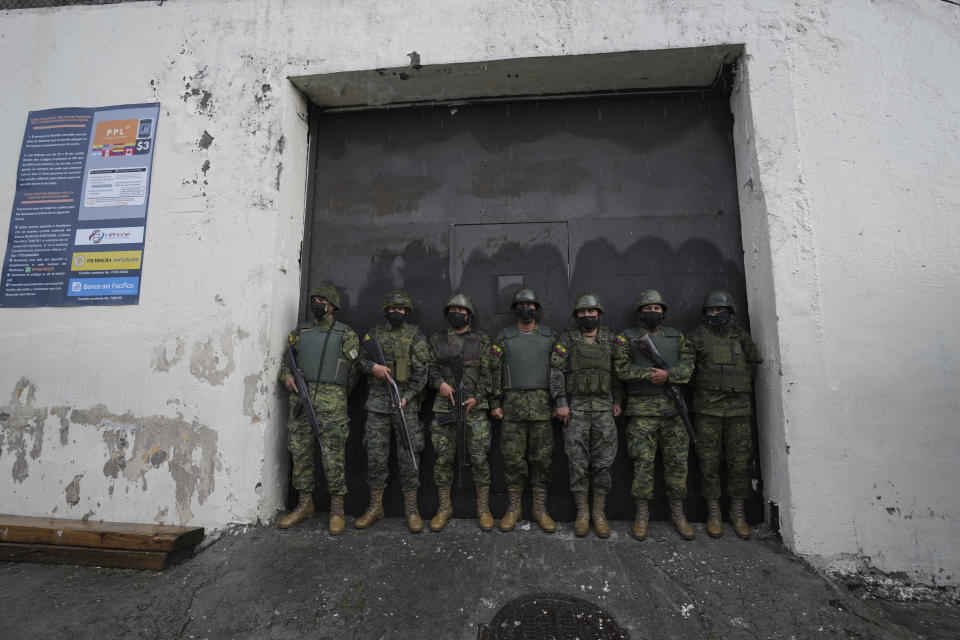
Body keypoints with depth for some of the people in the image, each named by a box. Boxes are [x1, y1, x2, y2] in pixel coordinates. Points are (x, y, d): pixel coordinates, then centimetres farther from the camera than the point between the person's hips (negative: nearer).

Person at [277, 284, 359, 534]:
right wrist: (286, 375, 2)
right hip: (301, 400, 5)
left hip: (331, 403, -4)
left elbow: (357, 367, 4)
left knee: (332, 456, -4)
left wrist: (337, 395, 2)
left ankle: (337, 509, 9)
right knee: (300, 453, 9)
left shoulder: (346, 334, 2)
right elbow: (284, 357, 23)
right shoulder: (299, 332, 14)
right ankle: (305, 504, 25)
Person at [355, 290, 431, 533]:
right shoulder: (374, 333, 11)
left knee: (409, 454, 2)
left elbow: (422, 370, -5)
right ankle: (375, 506, 21)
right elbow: (360, 360, 11)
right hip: (378, 400, 3)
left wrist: (407, 396, -15)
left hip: (406, 400, -2)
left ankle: (411, 508, 14)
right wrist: (374, 367, -11)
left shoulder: (415, 335, 1)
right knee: (375, 453, 6)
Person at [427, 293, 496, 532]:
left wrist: (477, 397, -10)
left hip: (475, 405, -1)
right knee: (443, 458, 6)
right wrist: (440, 383, -9)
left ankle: (483, 508, 17)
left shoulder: (481, 340, 5)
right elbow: (430, 368, 10)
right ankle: (445, 507, 22)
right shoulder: (436, 340, 10)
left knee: (479, 457, 2)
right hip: (444, 405, 2)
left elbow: (487, 373, 1)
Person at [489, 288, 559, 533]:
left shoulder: (550, 336, 7)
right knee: (513, 458, 4)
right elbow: (495, 371, 3)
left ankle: (540, 509, 20)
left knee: (541, 458, 6)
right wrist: (495, 403, -2)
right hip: (513, 405, 0)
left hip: (542, 405, 1)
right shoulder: (503, 337, 5)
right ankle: (513, 509, 20)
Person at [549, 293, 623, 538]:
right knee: (578, 462, 3)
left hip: (603, 408, 2)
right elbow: (556, 371, -5)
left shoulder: (610, 339, 10)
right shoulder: (567, 339, 1)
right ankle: (582, 512, 16)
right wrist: (561, 403, -11)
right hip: (575, 408, -2)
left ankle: (599, 512, 18)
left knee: (603, 462, 5)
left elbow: (617, 372, 14)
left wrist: (617, 400, 7)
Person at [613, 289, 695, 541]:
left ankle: (677, 512, 22)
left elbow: (688, 365, 3)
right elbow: (622, 369, -6)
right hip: (642, 410, -3)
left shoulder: (676, 337, 14)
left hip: (673, 407, 3)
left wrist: (668, 374, -15)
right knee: (642, 462, 0)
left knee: (677, 461, 7)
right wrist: (651, 373, -15)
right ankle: (642, 514, 12)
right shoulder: (626, 338, 4)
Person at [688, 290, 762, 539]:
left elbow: (754, 363, 20)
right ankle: (713, 513, 14)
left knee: (739, 461, 6)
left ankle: (738, 514, 20)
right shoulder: (697, 336, 2)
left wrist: (741, 388, 15)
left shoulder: (742, 336, 10)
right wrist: (701, 388, 1)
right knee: (709, 462, 2)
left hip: (738, 408, 2)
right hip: (707, 409, -2)